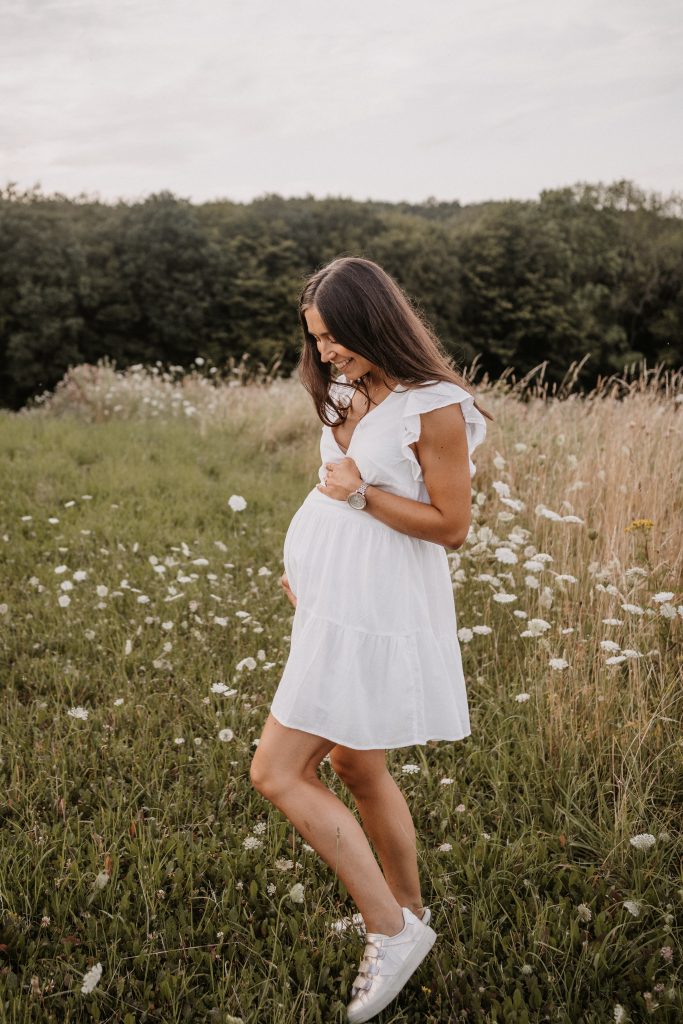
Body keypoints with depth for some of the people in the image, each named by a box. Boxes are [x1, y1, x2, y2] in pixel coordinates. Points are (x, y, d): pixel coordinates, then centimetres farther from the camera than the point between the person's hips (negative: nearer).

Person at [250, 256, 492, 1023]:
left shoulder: (435, 409, -16)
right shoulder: (351, 396, 9)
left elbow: (452, 526, -14)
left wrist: (360, 495, -15)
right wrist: (301, 561, 7)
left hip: (374, 613, -9)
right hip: (334, 600, 9)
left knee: (276, 772, -6)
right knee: (357, 770, 18)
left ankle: (391, 928, 6)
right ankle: (409, 916, 36)